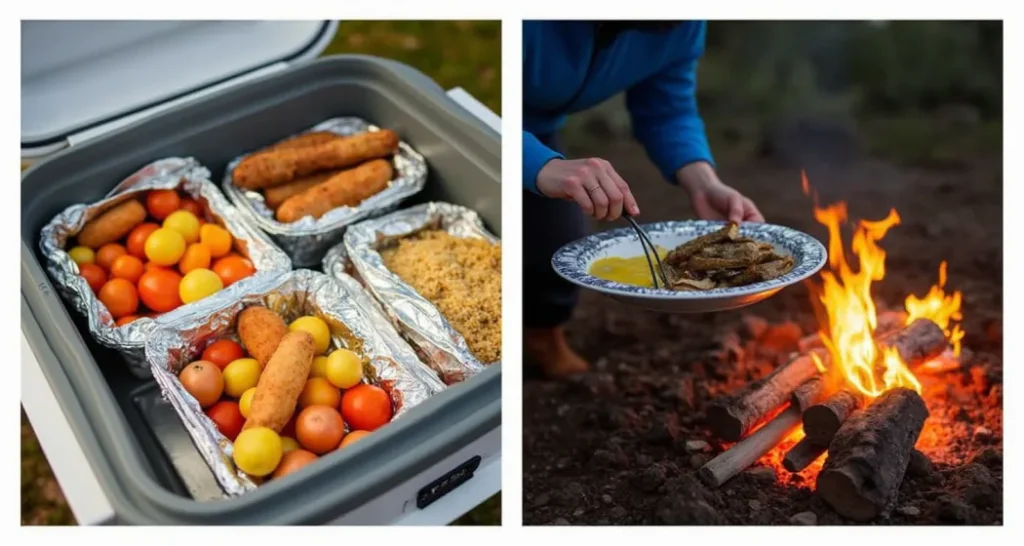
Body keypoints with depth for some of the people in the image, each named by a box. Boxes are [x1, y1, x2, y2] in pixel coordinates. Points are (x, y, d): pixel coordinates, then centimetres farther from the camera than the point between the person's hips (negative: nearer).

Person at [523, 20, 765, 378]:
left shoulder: (678, 24, -20)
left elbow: (667, 113, -12)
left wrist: (706, 186, -29)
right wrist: (544, 167, -62)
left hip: (536, 128, 5)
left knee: (560, 245, -4)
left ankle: (543, 336, 27)